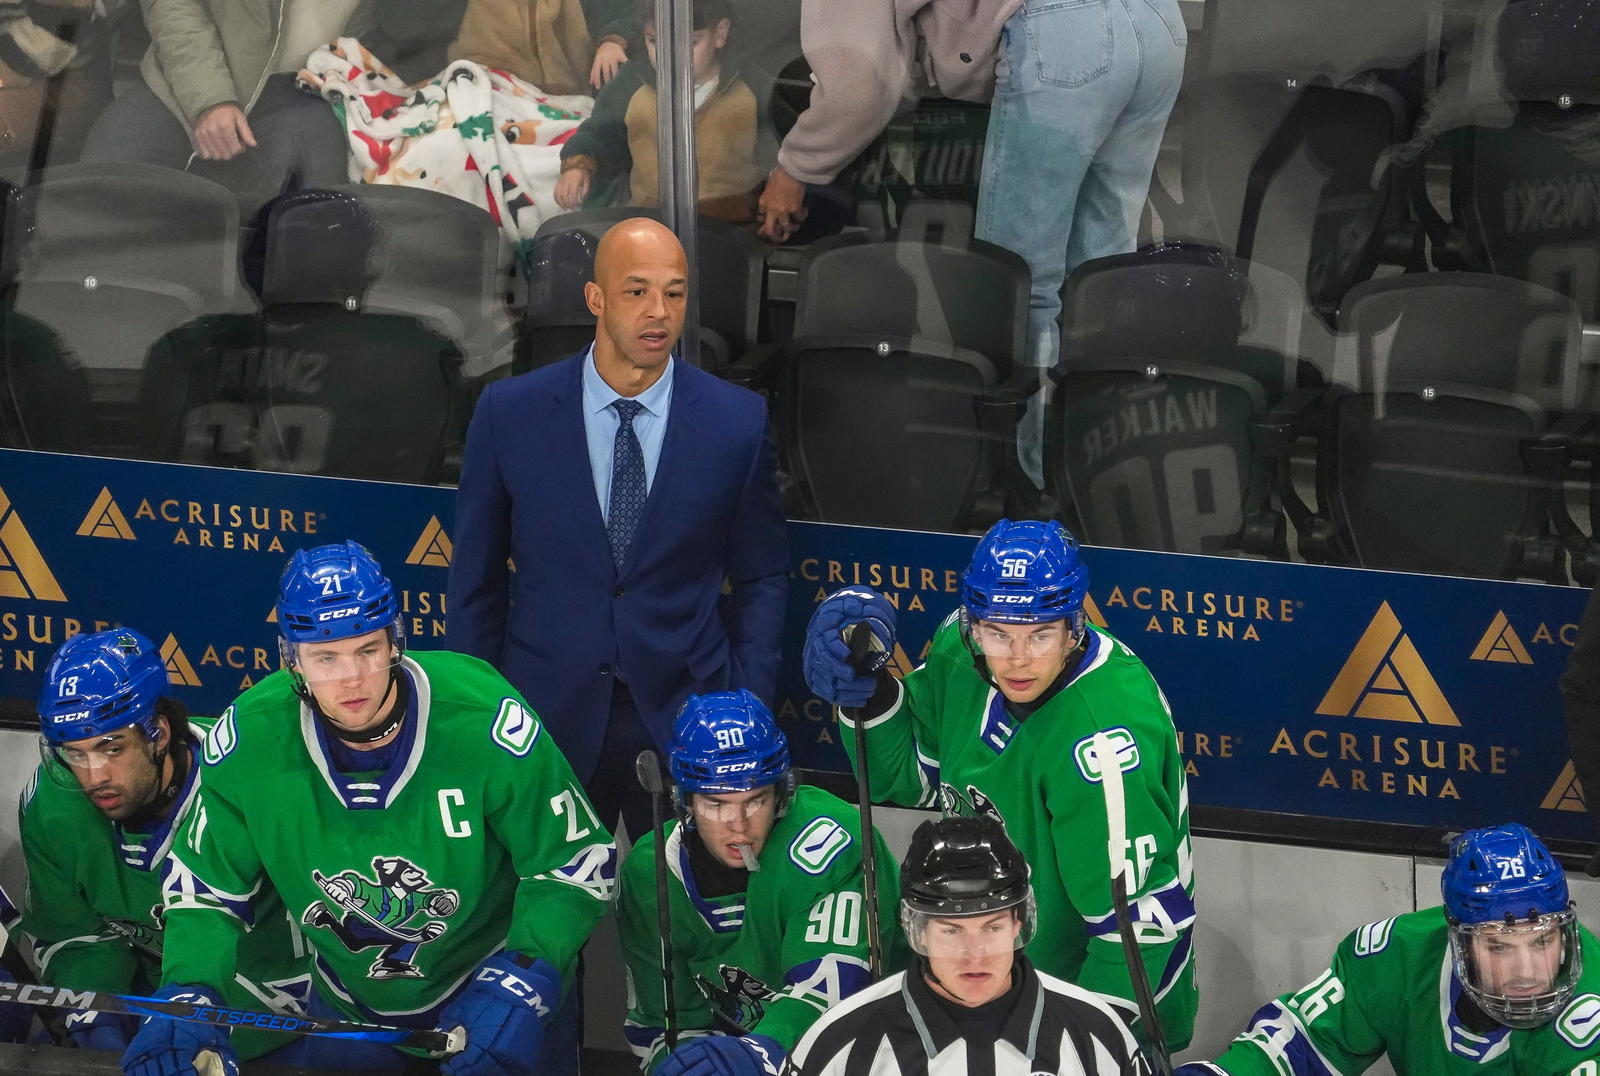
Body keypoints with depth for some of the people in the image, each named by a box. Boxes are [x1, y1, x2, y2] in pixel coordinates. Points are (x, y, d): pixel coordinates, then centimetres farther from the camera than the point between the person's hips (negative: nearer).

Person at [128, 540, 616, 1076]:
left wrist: (524, 981, -28)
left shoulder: (485, 724, -27)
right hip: (345, 1007, 2)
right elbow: (202, 885, -5)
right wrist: (189, 993, -21)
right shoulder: (249, 741, -19)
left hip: (489, 984, -2)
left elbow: (578, 861, -17)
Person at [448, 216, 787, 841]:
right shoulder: (509, 413, -3)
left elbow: (761, 579, 7)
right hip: (548, 719, 0)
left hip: (685, 719, 0)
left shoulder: (738, 421, -2)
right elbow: (476, 577, 5)